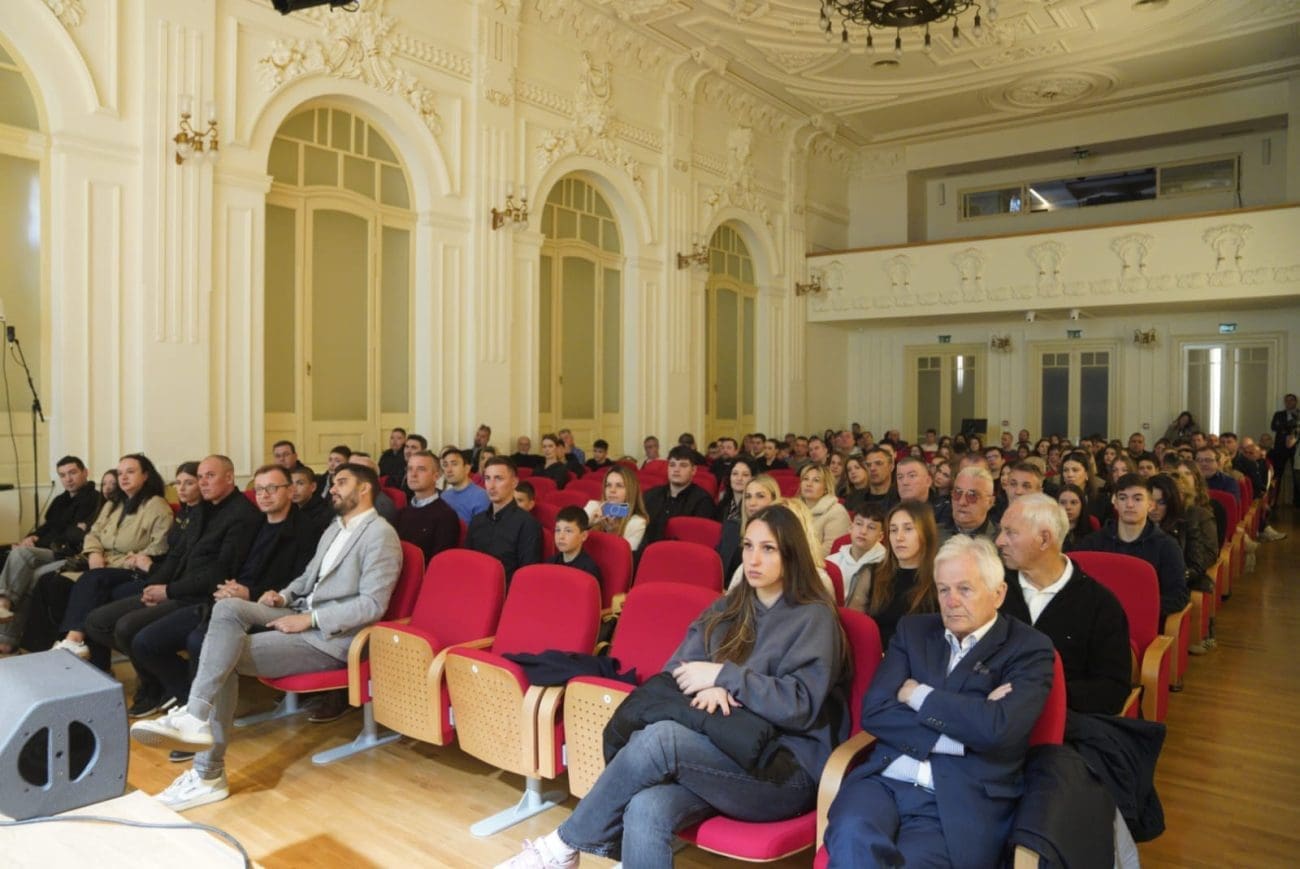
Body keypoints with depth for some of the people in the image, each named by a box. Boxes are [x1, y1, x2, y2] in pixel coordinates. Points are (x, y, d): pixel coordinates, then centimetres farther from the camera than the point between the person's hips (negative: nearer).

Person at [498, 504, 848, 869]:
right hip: (726, 751, 4)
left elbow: (801, 706, -14)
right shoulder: (727, 608, 14)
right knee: (646, 811, -30)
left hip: (788, 769, -4)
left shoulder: (814, 618, -3)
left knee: (659, 738, -30)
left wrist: (723, 675, -16)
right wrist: (706, 687, -14)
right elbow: (676, 673, 9)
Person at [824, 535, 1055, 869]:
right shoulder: (913, 630, 14)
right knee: (852, 835, -30)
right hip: (886, 780, 3)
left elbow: (997, 729, -15)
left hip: (963, 803, -2)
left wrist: (917, 695, -3)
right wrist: (960, 732, -8)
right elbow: (874, 711, 2)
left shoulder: (1028, 648, 3)